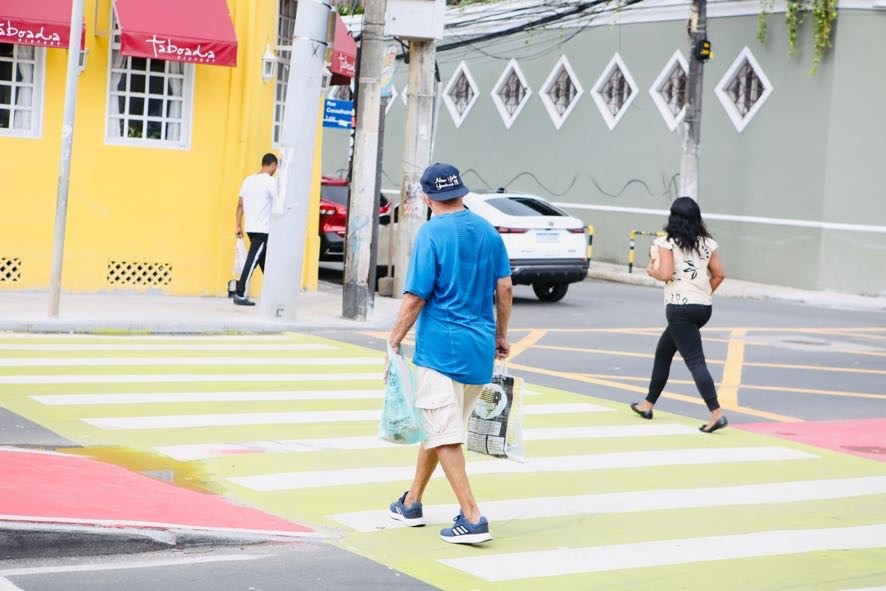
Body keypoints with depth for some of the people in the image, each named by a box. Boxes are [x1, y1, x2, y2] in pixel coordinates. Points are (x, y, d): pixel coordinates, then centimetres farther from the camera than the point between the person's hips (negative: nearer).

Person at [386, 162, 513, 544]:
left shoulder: (433, 233, -11)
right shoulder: (488, 230, 6)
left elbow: (416, 297, -14)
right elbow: (505, 288, 7)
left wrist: (394, 341, -6)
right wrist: (501, 334, 19)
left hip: (441, 348, -7)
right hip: (481, 348, 7)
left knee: (445, 435, -2)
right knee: (438, 427, 20)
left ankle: (472, 519, -9)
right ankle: (412, 503, 32)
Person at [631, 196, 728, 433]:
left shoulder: (667, 242, -7)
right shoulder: (707, 242, 8)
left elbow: (666, 274, -17)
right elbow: (719, 274, 6)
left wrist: (651, 269, 3)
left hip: (680, 308, -7)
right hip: (703, 307, 7)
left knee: (695, 361, -10)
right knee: (663, 352, 23)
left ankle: (716, 414, -20)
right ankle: (648, 404, 32)